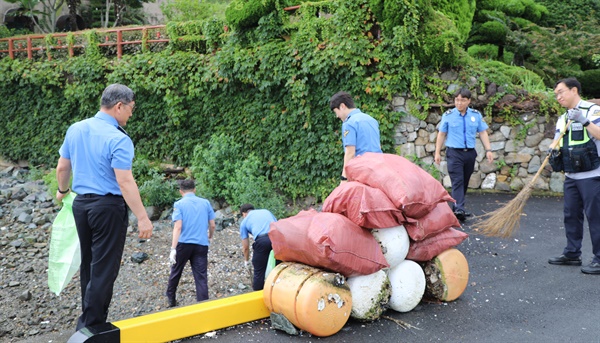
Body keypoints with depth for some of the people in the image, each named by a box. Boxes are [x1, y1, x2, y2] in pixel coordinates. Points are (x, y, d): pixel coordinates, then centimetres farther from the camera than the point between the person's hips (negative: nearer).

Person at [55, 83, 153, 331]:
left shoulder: (75, 129, 4)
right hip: (108, 207, -7)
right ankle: (91, 326, 5)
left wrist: (62, 190, 32)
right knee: (104, 269, 1)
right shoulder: (118, 139, -18)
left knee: (88, 264, 18)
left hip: (81, 204, 8)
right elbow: (125, 182, -22)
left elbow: (62, 167, 13)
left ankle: (88, 318, 29)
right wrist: (142, 217, -20)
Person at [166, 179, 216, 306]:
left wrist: (173, 249, -16)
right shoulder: (205, 202, 7)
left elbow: (178, 227, -13)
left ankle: (171, 298, 37)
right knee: (201, 277, 1)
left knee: (176, 271, 20)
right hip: (201, 245, 1)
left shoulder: (179, 204, -3)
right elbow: (212, 225, 9)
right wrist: (209, 238, 29)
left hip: (183, 244, -1)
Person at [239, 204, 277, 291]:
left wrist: (246, 261, 35)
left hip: (262, 240, -3)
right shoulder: (266, 211, 30)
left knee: (259, 271, 10)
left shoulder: (244, 222, 22)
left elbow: (246, 247, 21)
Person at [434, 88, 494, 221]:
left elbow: (483, 133, 9)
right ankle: (459, 209, -21)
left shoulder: (476, 115, 6)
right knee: (457, 181, -13)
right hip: (454, 152, -3)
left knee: (464, 182, 9)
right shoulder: (448, 115, 0)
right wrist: (437, 152, 3)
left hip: (470, 153, 3)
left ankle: (457, 208, 20)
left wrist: (488, 150, 0)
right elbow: (441, 134, 5)